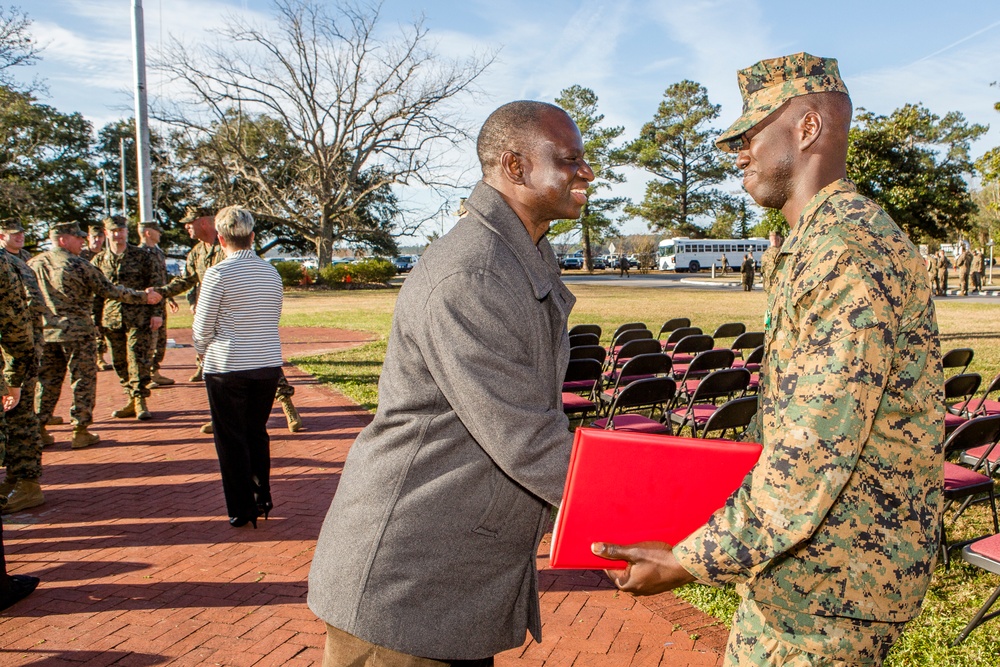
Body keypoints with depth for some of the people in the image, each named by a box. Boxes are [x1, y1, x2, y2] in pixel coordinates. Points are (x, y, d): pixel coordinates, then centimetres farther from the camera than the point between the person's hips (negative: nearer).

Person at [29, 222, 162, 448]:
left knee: (45, 381, 14)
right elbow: (110, 291, -8)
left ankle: (38, 430, 17)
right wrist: (144, 296, -1)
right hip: (77, 332, -6)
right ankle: (80, 431, 6)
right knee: (83, 380, 4)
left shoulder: (33, 264, 6)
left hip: (44, 332, 6)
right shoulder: (79, 266, -11)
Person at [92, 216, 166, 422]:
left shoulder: (142, 257, 0)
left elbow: (157, 285, 0)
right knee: (119, 362, 8)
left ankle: (140, 401, 0)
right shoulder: (99, 261, 9)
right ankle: (131, 400, 18)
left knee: (138, 359, -7)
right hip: (111, 318, 4)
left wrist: (157, 313, -6)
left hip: (139, 318, -4)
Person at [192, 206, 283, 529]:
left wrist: (204, 353, 13)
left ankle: (242, 509, 13)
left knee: (231, 439, 7)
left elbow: (202, 329, -6)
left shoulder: (218, 274, -11)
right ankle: (262, 499, 23)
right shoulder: (271, 273, 4)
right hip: (269, 366, 5)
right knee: (257, 432, 18)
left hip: (228, 368, -5)